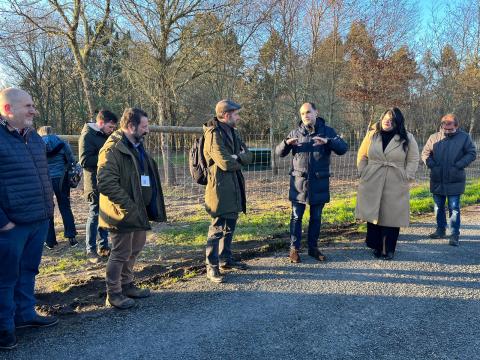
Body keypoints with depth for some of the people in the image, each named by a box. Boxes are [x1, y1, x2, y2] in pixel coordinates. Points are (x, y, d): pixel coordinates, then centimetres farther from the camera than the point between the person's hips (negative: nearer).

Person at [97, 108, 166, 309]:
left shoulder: (138, 147, 13)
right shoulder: (112, 149, -18)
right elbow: (106, 183, -25)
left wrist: (151, 206, 14)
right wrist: (128, 207, -25)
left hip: (139, 211, 9)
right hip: (123, 213, -9)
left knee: (135, 249, 20)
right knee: (121, 254, 2)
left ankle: (126, 285, 37)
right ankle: (113, 294, 18)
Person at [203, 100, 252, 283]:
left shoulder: (233, 132, 14)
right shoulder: (214, 134, -15)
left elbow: (248, 157, 6)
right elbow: (226, 163, -24)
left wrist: (237, 157, -15)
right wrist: (240, 160, -4)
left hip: (233, 188, 9)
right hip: (220, 188, -9)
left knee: (229, 226, 18)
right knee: (217, 228, -4)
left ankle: (226, 259, 31)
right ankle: (212, 267, 6)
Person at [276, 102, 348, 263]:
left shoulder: (327, 131, 3)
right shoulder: (295, 133, 5)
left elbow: (343, 148, -9)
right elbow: (279, 152, 4)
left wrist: (327, 141, -27)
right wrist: (286, 143, -18)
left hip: (319, 183, 1)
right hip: (299, 183, 0)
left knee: (316, 217, 11)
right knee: (296, 217, 2)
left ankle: (313, 247, 24)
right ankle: (294, 248, 12)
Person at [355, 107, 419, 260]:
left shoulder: (407, 138, 3)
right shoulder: (371, 135, 8)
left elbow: (413, 159, 5)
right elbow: (362, 156, 12)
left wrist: (406, 176, -4)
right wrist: (363, 172, 3)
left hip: (395, 186, -1)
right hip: (372, 184, 2)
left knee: (392, 217, 0)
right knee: (372, 215, 5)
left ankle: (388, 249, 13)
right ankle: (376, 246, 19)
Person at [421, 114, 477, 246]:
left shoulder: (464, 137, -3)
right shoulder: (434, 137, 2)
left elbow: (472, 153, 0)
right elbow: (425, 153, 9)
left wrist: (459, 165, -12)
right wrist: (431, 164, -7)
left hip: (455, 181, -3)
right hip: (437, 180, 3)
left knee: (454, 208, -2)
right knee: (438, 207, 15)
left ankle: (454, 235, 5)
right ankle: (440, 230, 30)